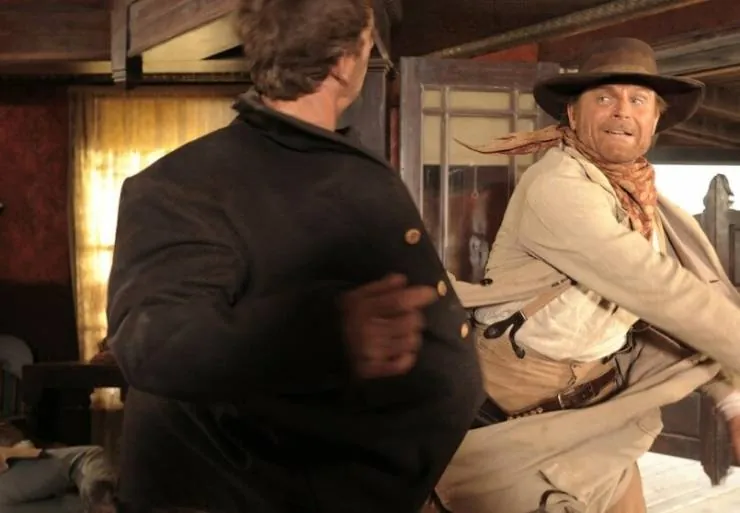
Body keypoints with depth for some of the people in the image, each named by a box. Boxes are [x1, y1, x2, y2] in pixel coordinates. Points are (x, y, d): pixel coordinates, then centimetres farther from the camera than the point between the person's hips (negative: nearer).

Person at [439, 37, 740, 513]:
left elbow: (669, 306, 9)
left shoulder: (639, 195, 4)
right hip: (524, 409, -8)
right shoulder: (556, 188, -22)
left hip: (598, 403, 8)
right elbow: (660, 292, -24)